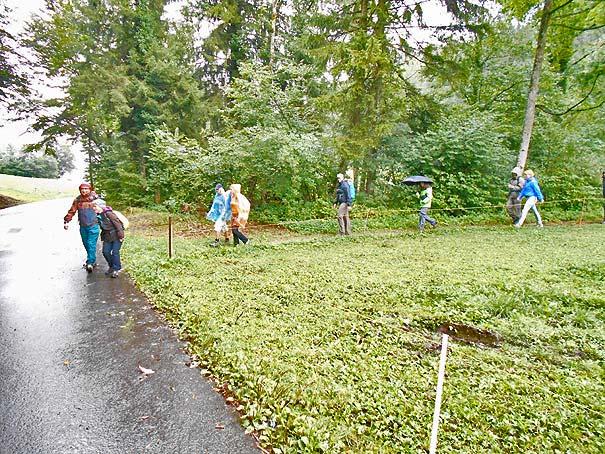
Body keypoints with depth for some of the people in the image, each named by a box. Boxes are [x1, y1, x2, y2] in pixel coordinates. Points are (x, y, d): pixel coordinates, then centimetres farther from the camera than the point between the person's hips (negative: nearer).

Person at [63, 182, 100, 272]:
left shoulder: (95, 198, -4)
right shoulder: (77, 200, 4)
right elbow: (71, 211, 8)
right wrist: (66, 221, 2)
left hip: (93, 226, -4)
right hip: (83, 227, 4)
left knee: (91, 244, -10)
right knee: (86, 245, 11)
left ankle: (90, 263, -8)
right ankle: (92, 260, 25)